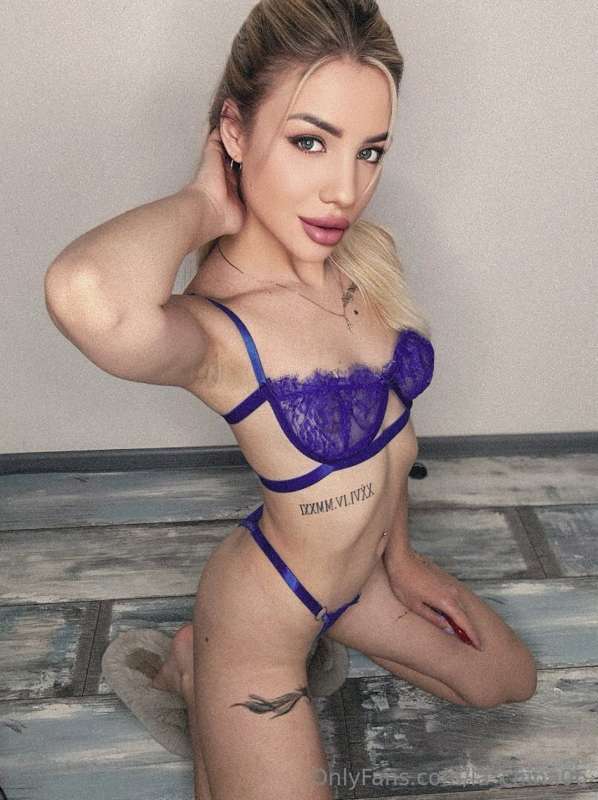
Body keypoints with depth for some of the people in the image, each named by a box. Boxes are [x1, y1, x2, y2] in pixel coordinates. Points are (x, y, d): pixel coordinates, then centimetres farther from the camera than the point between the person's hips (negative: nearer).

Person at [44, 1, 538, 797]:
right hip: (265, 612, -6)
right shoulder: (215, 328, -32)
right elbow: (85, 291, -57)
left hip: (362, 571, 7)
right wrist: (203, 206, -36)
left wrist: (398, 557, 12)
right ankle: (200, 667, 26)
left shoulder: (373, 253, -11)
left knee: (511, 682, 29)